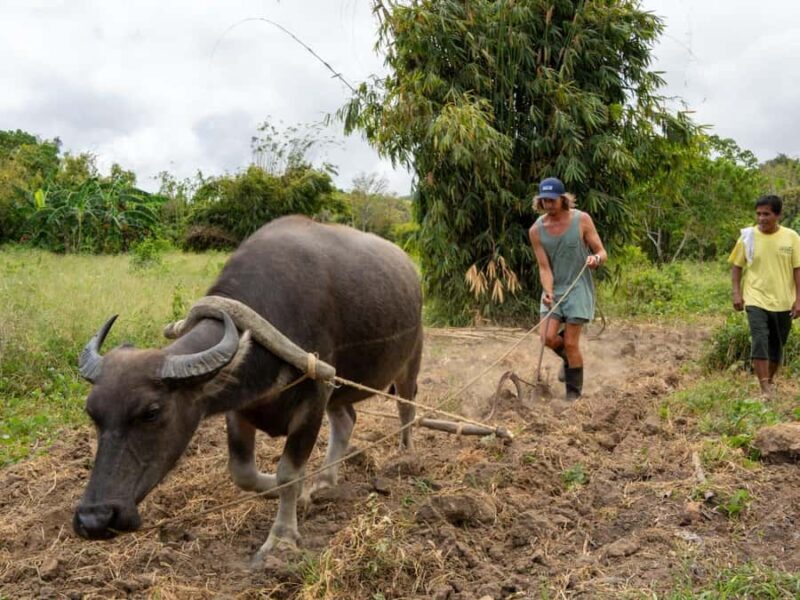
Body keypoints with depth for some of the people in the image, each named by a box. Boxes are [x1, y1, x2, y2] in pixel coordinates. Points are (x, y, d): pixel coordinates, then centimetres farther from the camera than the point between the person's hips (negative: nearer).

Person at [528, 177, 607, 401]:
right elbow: (544, 267, -7)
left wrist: (596, 258, -28)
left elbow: (602, 253, -4)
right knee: (548, 337, -11)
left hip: (578, 288, -2)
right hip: (553, 288, 2)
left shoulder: (581, 220, -10)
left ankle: (574, 392, 14)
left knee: (571, 343, -3)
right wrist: (547, 292, -24)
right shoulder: (536, 230, -5)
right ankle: (568, 359, 24)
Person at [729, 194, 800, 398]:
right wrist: (736, 293, -3)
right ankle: (765, 390, -15)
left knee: (777, 344, 13)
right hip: (756, 300, -1)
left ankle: (770, 380, 33)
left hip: (783, 302, 1)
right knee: (759, 341, -15)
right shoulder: (748, 236, -3)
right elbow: (736, 266, 5)